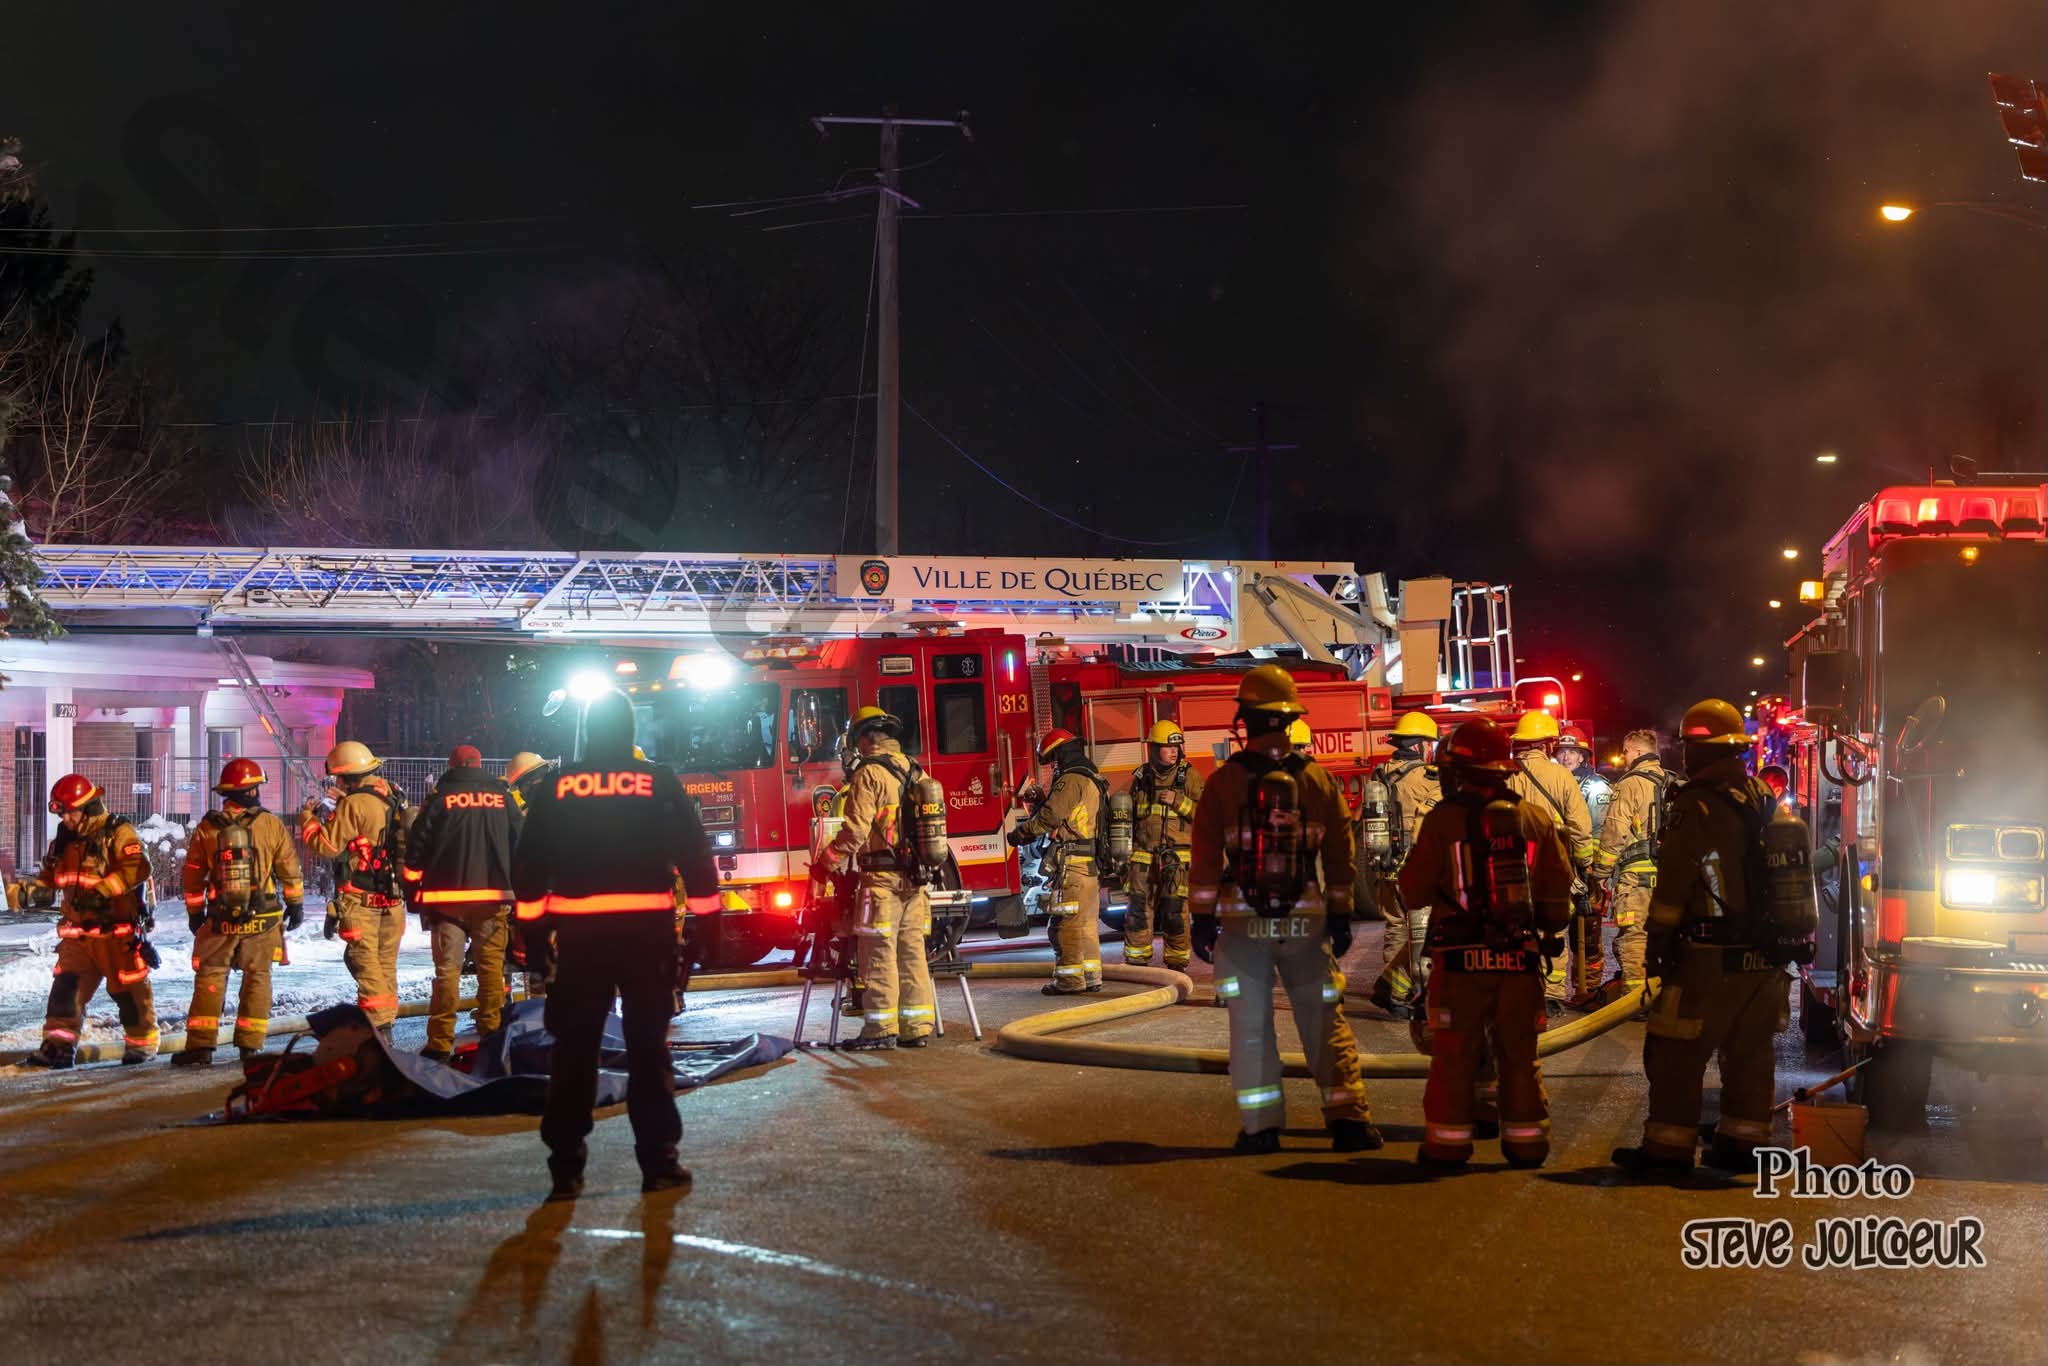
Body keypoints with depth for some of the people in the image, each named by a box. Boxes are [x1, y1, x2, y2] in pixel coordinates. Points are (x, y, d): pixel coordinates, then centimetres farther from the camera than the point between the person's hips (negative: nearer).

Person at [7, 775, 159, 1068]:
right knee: (66, 984, -2)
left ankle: (142, 1042, 14)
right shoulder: (65, 841, 15)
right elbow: (50, 876, 22)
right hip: (79, 931, 6)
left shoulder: (118, 834, -9)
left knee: (128, 988, 1)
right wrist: (29, 889, 0)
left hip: (118, 930, -6)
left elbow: (136, 868, -23)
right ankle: (58, 1044, 0)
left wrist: (102, 890, -32)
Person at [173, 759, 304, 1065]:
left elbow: (192, 876, 5)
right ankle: (250, 1045, 7)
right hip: (263, 918, 0)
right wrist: (296, 904, 14)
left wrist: (194, 913, 17)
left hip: (220, 920, 1)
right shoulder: (271, 825, -6)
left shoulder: (207, 828, -2)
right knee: (257, 977, 9)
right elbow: (290, 870, 1)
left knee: (210, 977, 7)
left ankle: (200, 1045, 1)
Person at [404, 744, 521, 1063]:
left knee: (447, 968, -1)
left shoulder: (439, 798, 0)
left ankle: (440, 1044, -5)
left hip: (448, 896, -2)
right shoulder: (502, 797, 7)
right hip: (494, 895, 2)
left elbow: (417, 847, -1)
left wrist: (414, 892, 8)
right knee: (491, 965, 9)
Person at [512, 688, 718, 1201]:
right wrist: (705, 910, 5)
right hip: (646, 926, -1)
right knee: (648, 1047, 5)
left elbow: (529, 860, 4)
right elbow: (694, 852, -2)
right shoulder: (658, 782, -1)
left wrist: (532, 919, 11)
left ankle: (566, 1167, 5)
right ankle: (658, 1160, 4)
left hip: (579, 929, 1)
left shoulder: (557, 786, 3)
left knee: (575, 1048, 6)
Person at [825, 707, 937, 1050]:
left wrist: (827, 863, -4)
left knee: (879, 953, -3)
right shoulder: (915, 773, 13)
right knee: (912, 953, 9)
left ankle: (881, 1029, -3)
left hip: (882, 879, -7)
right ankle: (917, 1027, 10)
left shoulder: (870, 774, -9)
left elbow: (855, 830, -15)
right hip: (915, 880, 7)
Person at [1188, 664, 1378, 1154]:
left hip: (1241, 922, -1)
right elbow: (1341, 855, 3)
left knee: (1251, 1026, 5)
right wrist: (1340, 916, 10)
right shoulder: (1318, 779, 1)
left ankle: (1260, 1127, 5)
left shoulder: (1223, 782, -5)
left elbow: (1206, 857, -6)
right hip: (1306, 921, 1)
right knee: (1326, 1021, 7)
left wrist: (1202, 918, 0)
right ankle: (1347, 1118, 3)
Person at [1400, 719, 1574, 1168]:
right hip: (1521, 957, 3)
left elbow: (1414, 891, -4)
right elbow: (1559, 892, 5)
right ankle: (1526, 1141, 16)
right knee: (1519, 1053, 13)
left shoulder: (1443, 820, -8)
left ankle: (1448, 1142, 9)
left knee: (1455, 1053, 7)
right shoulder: (1536, 818, 1)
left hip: (1460, 958, -3)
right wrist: (1548, 932, 21)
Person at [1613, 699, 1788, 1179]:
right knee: (1750, 1052, 14)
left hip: (1712, 958, -7)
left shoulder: (1698, 807, -15)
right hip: (1766, 956, 7)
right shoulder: (1769, 804, 8)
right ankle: (1743, 1144, 18)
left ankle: (1669, 1148, 1)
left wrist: (1657, 941, -6)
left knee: (1677, 1053, 0)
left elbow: (1673, 884, -15)